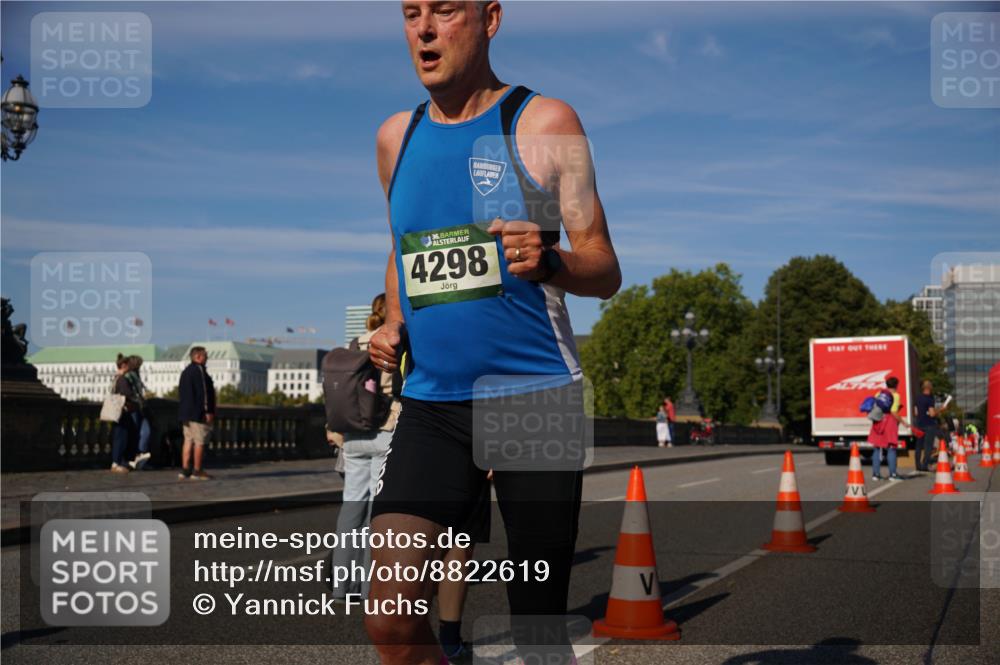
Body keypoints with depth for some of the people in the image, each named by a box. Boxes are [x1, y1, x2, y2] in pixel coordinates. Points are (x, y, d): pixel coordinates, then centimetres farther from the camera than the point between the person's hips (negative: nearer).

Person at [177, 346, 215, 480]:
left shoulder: (185, 372, 19)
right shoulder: (199, 370, -12)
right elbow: (204, 393, -18)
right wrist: (208, 411, -18)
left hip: (186, 412, 9)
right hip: (199, 413, -9)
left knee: (188, 441, 8)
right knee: (200, 442, -6)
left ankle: (184, 470, 6)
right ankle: (197, 471, -5)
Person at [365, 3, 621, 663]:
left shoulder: (545, 122, 0)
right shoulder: (396, 137, 12)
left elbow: (605, 273, 0)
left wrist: (548, 261, -21)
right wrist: (394, 323, 9)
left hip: (535, 397, -3)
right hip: (431, 404, 4)